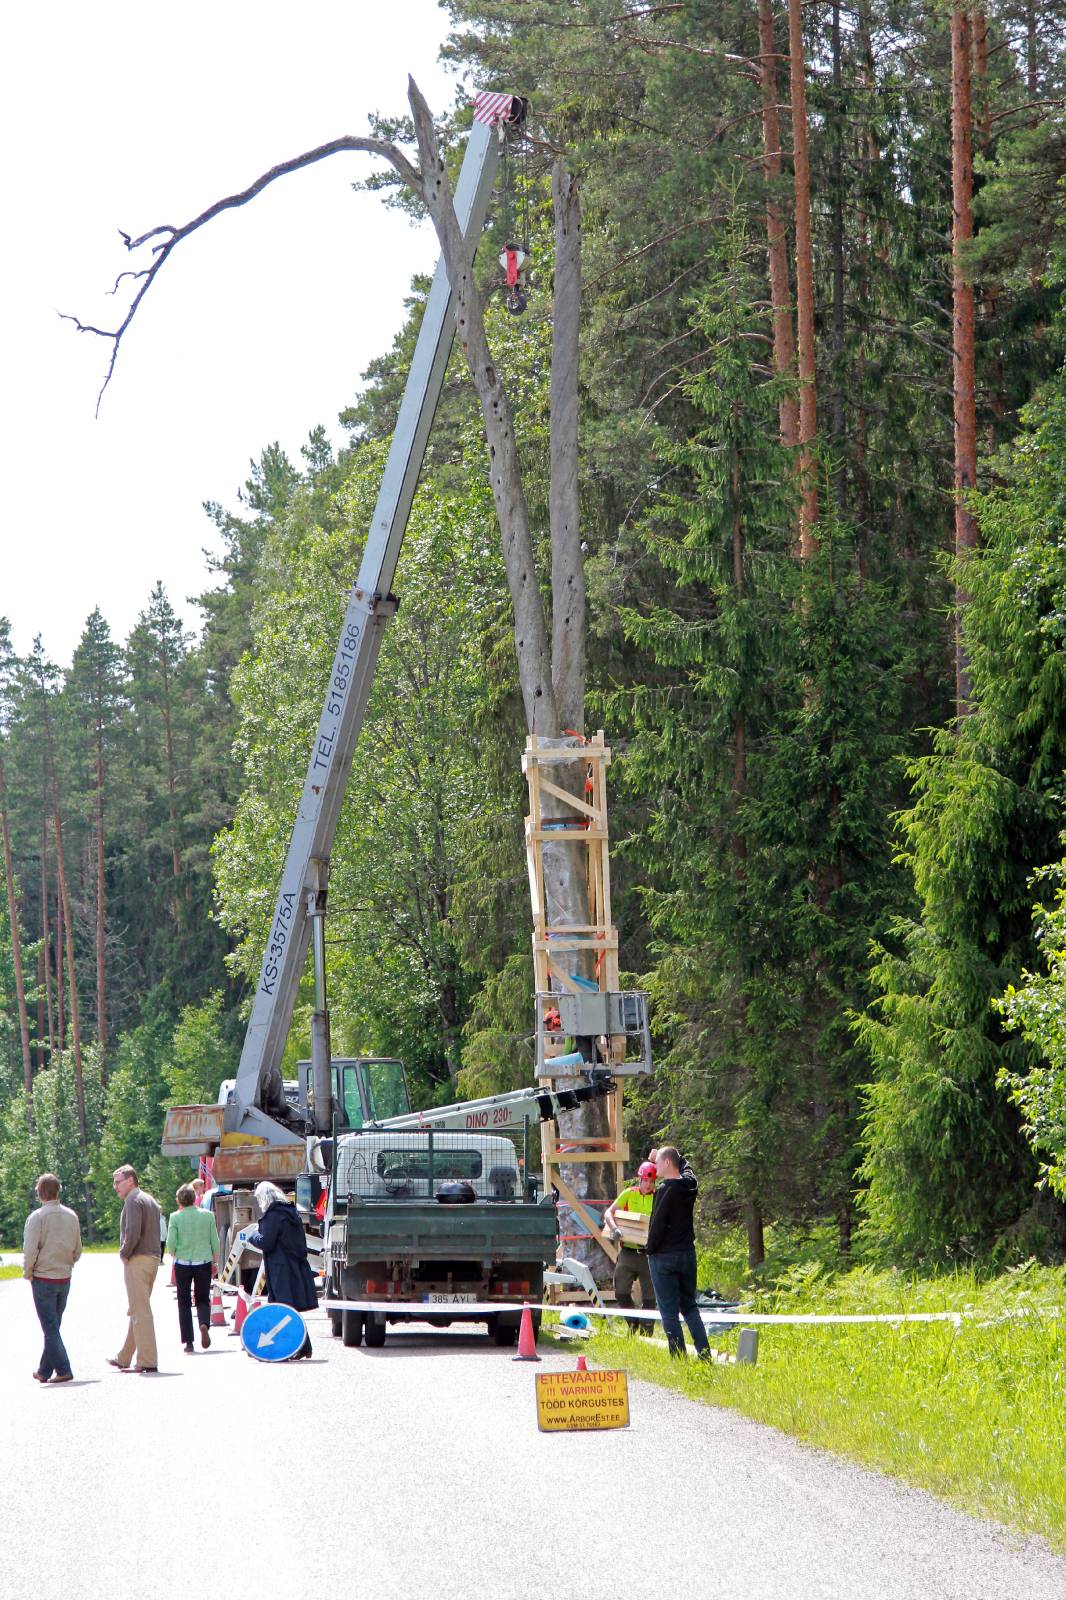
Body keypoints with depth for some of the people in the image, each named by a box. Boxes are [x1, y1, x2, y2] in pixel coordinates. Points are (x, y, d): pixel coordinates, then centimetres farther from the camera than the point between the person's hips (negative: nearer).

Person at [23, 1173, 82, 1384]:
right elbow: (77, 1249, 10)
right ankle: (45, 1370, 21)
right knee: (53, 1325, 15)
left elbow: (30, 1250, -16)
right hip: (65, 1278, 5)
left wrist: (28, 1273, -2)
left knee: (50, 1328, -2)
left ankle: (63, 1370, -11)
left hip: (44, 1278, -5)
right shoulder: (71, 1216, 3)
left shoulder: (37, 1217, -13)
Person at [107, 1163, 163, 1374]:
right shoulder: (150, 1200, 19)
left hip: (137, 1261, -10)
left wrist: (125, 1253, -9)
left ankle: (147, 1361, -11)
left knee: (140, 1311, -9)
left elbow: (133, 1232, -22)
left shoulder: (133, 1201, -11)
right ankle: (125, 1358, 24)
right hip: (153, 1259, 10)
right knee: (138, 1311, 16)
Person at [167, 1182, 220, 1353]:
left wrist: (174, 1256, 11)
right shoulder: (207, 1215, -2)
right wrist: (215, 1262, 14)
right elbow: (215, 1241, 2)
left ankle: (188, 1342, 5)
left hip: (183, 1263, -1)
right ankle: (204, 1324, -18)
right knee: (203, 1299, 13)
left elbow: (170, 1243, -10)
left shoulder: (175, 1217, -8)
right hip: (204, 1262, 1)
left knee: (184, 1303, 9)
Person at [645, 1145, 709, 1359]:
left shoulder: (665, 1190, -17)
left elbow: (657, 1224, -17)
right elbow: (686, 1167, 28)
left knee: (669, 1311, -1)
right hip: (688, 1253, 7)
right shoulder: (689, 1184, 3)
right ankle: (705, 1355, 9)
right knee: (690, 1307, 16)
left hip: (664, 1256, -7)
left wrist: (650, 1249, -4)